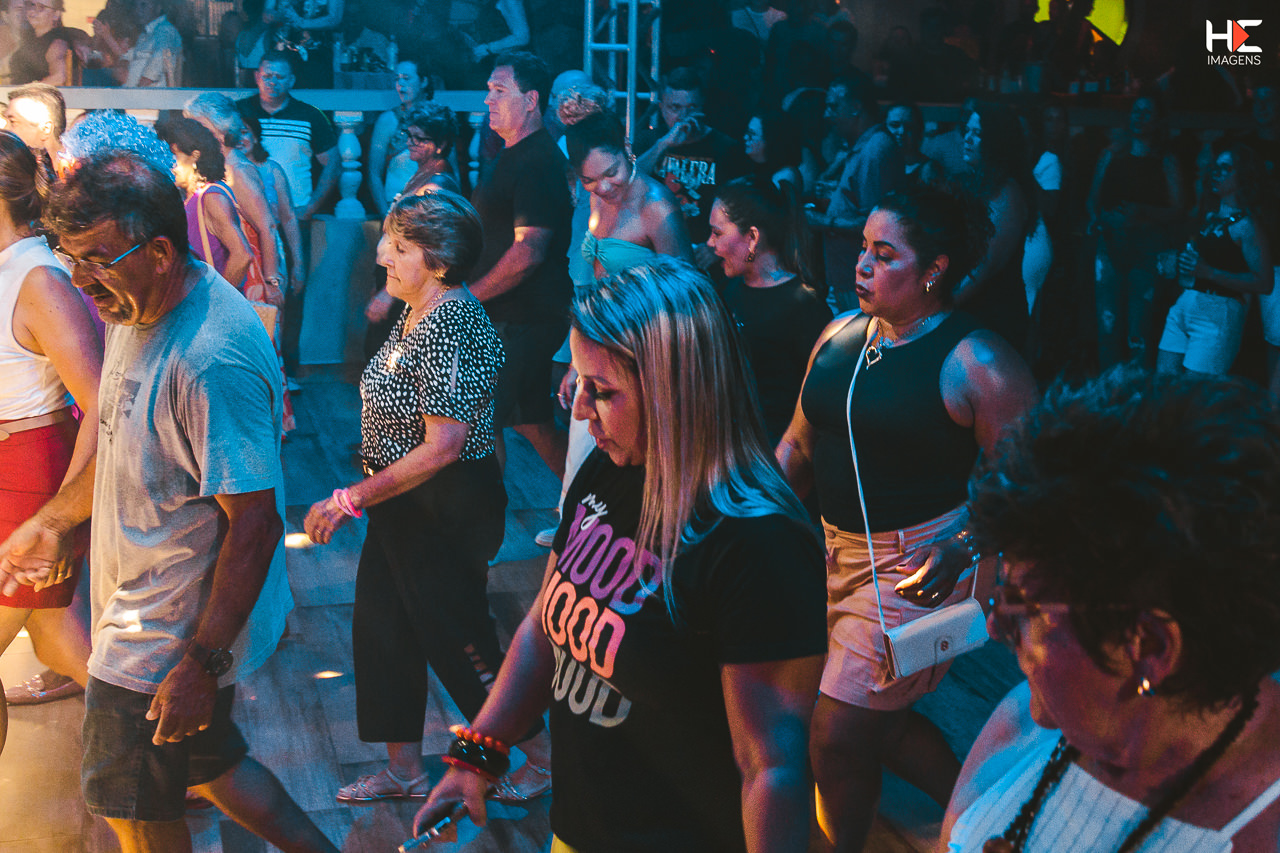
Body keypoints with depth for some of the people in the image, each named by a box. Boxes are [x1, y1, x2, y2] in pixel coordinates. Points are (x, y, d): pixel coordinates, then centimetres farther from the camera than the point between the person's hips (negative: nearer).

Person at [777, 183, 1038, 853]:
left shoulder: (975, 362, -16)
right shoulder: (840, 335, 4)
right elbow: (797, 446, 12)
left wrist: (965, 547, -26)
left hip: (914, 565, -7)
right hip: (835, 547, 7)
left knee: (837, 735, -2)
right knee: (877, 715, 18)